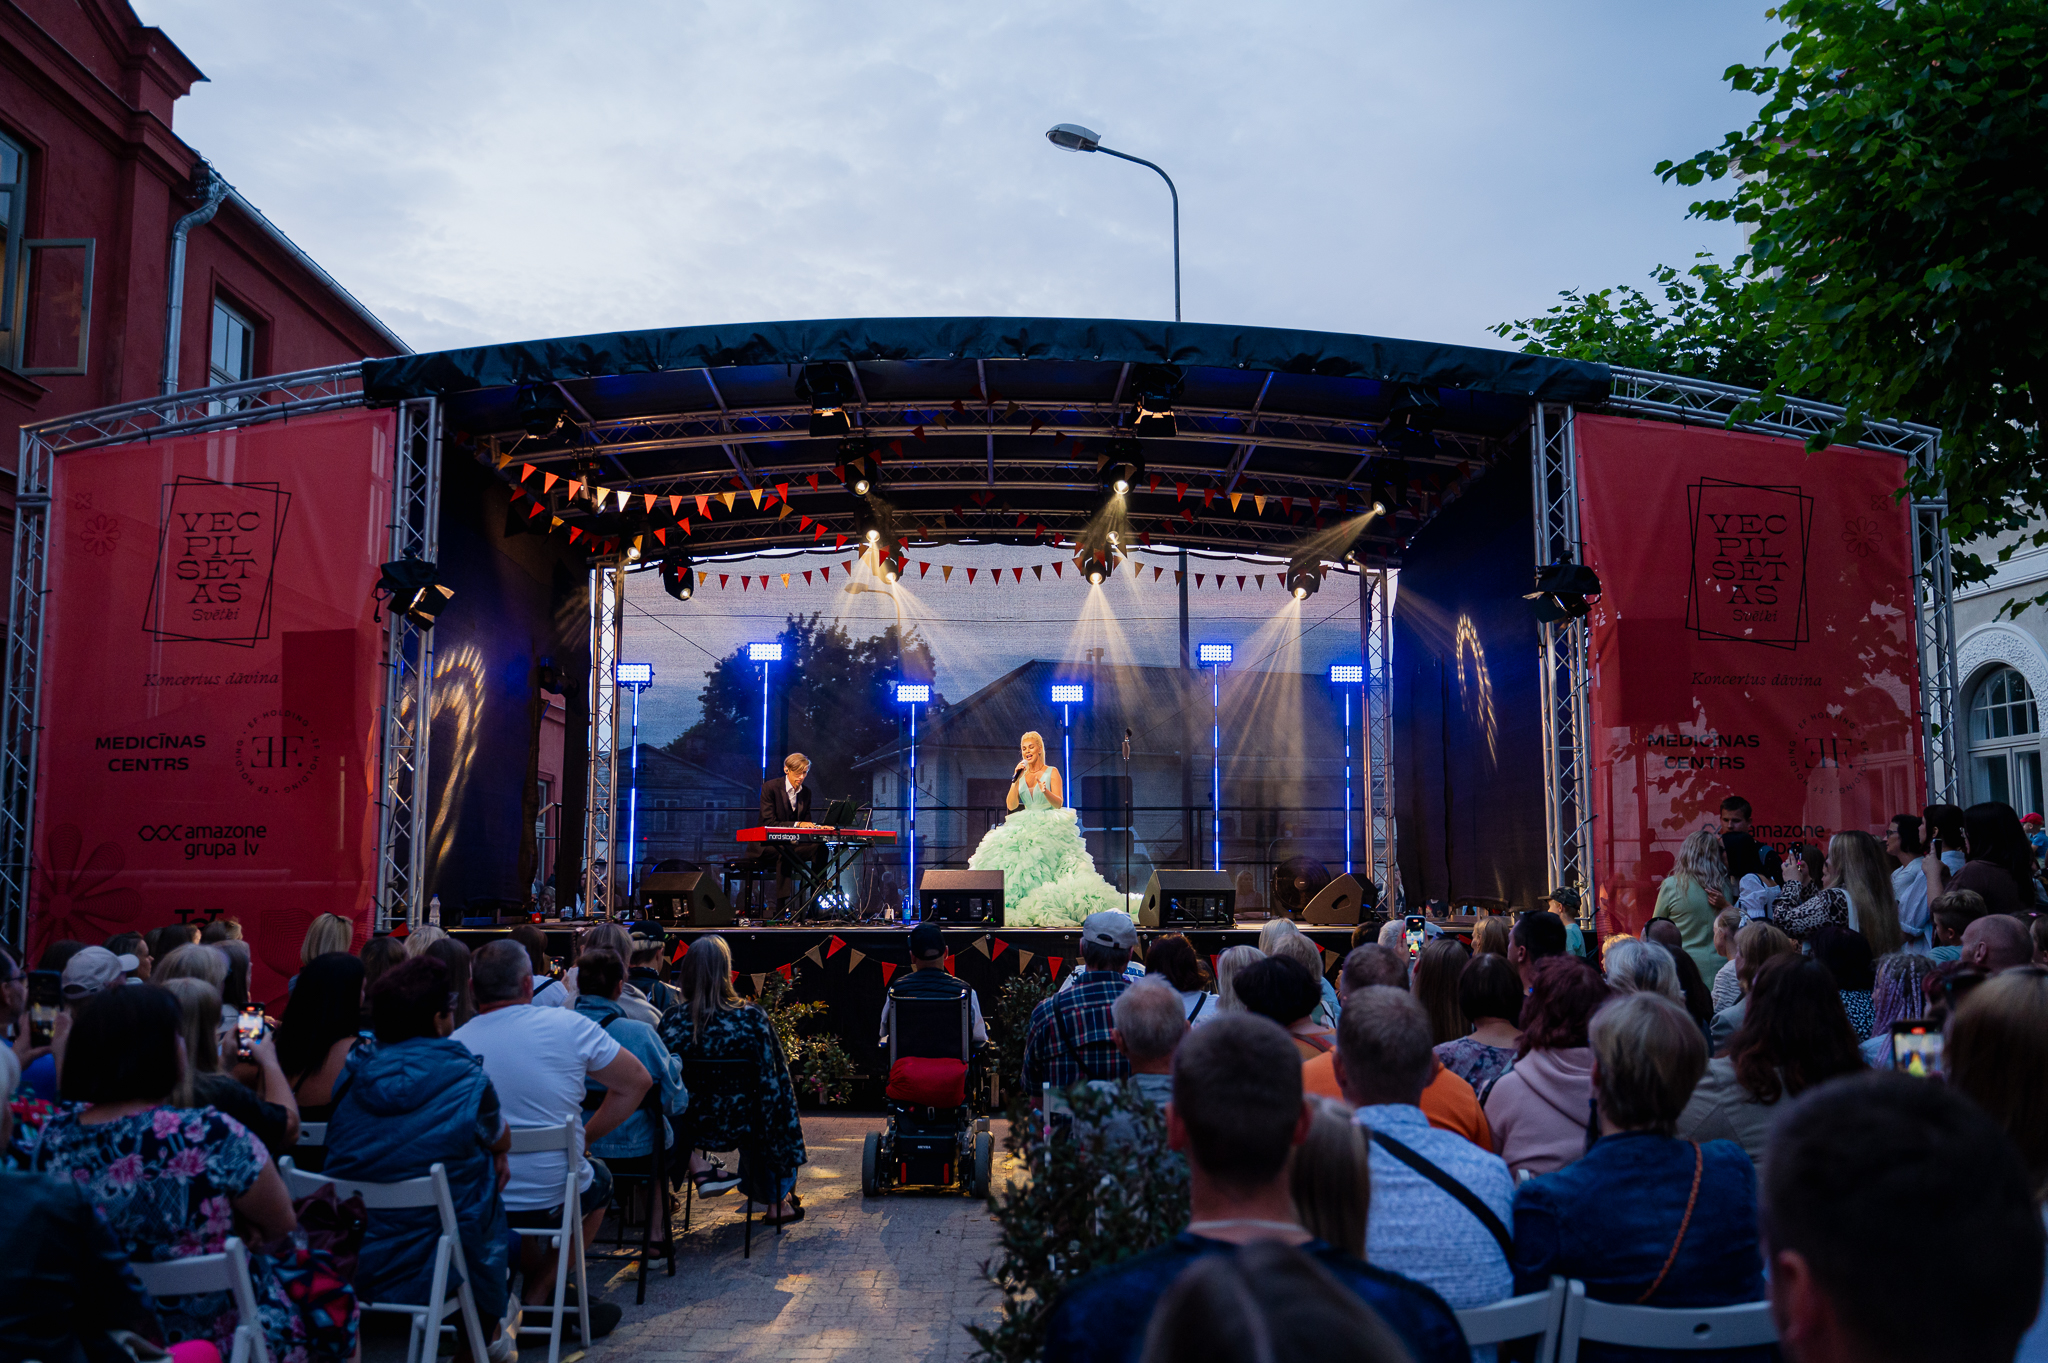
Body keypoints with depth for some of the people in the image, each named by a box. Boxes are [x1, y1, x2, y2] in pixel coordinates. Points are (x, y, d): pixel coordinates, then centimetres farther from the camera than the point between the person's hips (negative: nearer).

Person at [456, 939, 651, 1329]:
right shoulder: (569, 1026, -13)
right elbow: (637, 1081, -3)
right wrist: (585, 1137, 4)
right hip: (553, 1198, -2)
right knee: (599, 1177, 31)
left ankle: (544, 1286, 31)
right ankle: (538, 1297, 24)